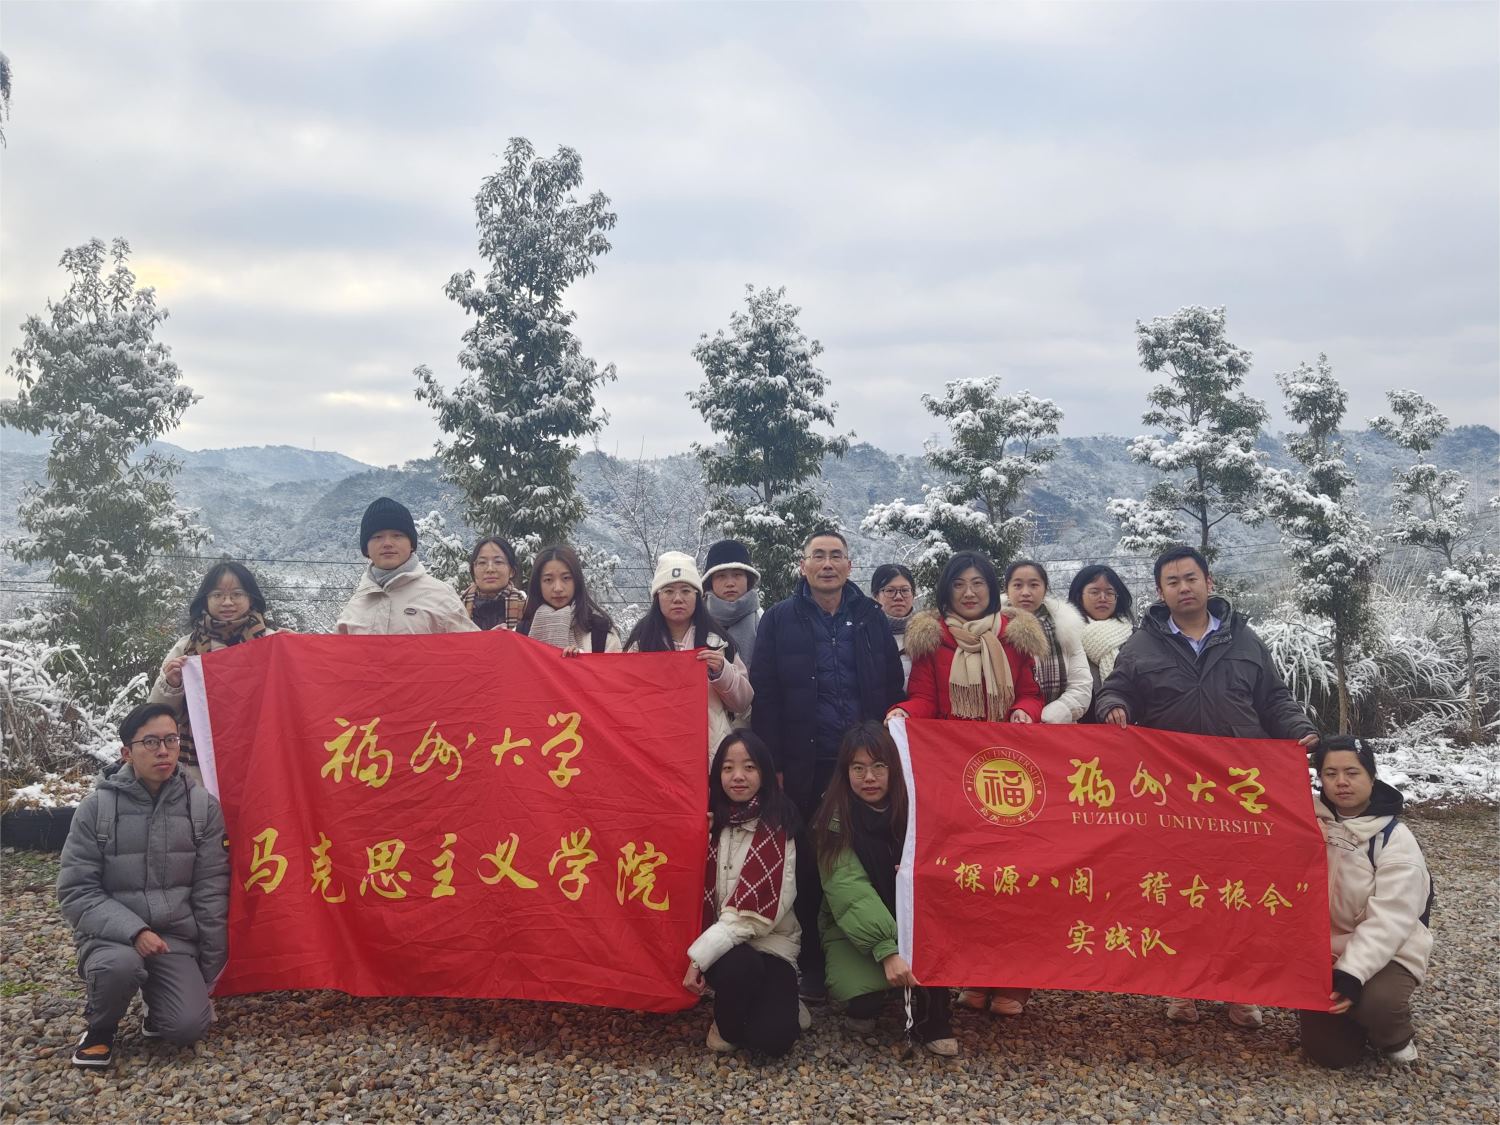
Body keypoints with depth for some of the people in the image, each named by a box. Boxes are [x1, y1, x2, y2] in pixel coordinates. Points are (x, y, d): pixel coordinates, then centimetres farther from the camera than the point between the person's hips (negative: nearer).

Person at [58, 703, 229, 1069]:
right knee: (119, 965, -35)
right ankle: (100, 1028, -1)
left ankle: (159, 1002, 16)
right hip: (112, 934, -1)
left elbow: (211, 891, 1)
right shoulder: (97, 806, -6)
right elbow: (76, 891, -7)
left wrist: (208, 968, 2)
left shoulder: (202, 805, -2)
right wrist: (132, 931, -21)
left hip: (176, 937, 1)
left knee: (189, 1026, -21)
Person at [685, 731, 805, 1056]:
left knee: (772, 1038, -23)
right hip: (722, 941, 2)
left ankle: (780, 1002, 12)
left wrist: (699, 955, -21)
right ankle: (728, 1026, -2)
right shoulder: (713, 821, 3)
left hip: (769, 942, -2)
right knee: (737, 966, -34)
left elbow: (753, 910, -18)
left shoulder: (775, 826, -12)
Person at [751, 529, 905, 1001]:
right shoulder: (780, 620, 2)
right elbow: (764, 696, -2)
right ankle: (812, 965, 19)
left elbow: (893, 689, 7)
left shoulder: (870, 618, 8)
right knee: (810, 867, 8)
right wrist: (773, 765, -8)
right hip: (807, 766, -1)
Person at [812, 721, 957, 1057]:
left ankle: (929, 1017, -8)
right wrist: (886, 949, -36)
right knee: (858, 987, -31)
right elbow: (850, 890, -25)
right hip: (854, 929, -3)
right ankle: (864, 1005, 7)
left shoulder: (910, 807, -4)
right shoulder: (835, 818, -14)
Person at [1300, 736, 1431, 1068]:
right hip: (1322, 947, 3)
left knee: (1375, 1001, -33)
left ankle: (1394, 1037, 2)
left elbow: (1389, 919, -22)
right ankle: (1352, 1023, 29)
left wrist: (1352, 973, -30)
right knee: (1329, 1053, -5)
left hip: (1387, 952, -3)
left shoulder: (1395, 838, -14)